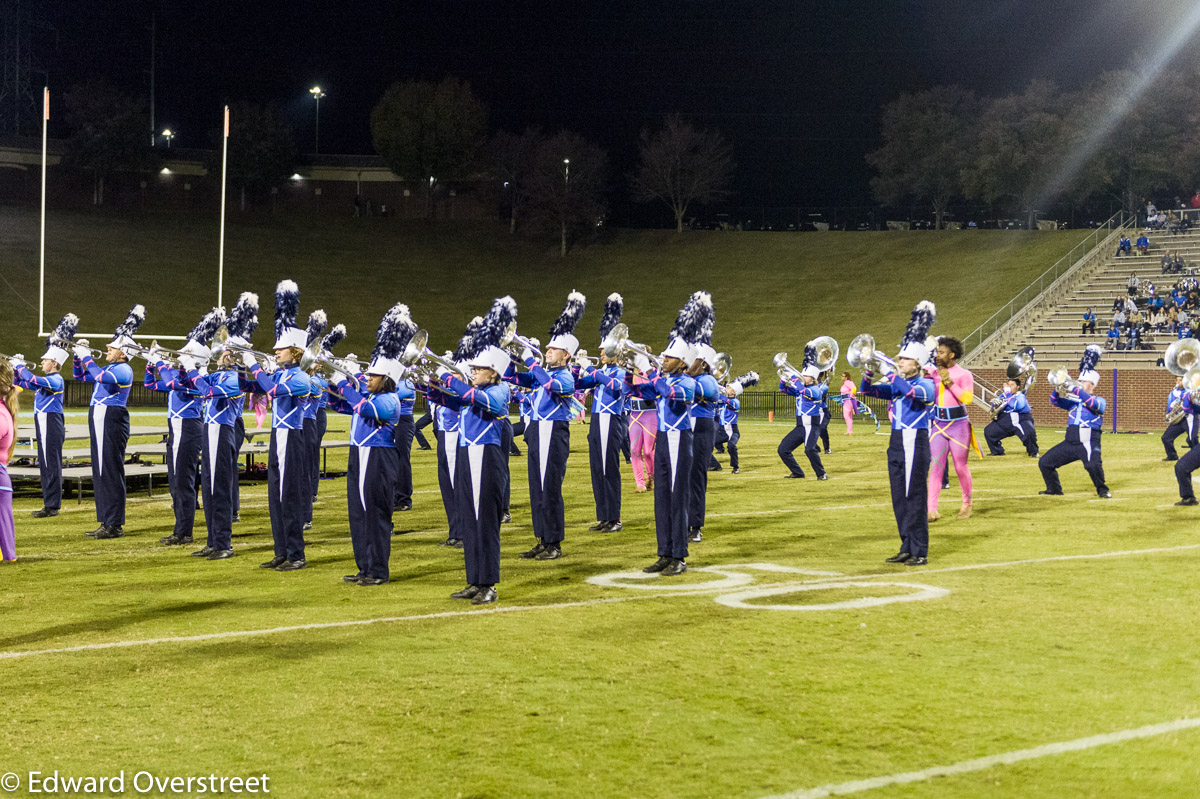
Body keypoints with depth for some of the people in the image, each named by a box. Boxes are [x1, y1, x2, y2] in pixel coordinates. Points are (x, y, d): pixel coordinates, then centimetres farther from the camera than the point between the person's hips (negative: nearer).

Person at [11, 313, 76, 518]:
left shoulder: (56, 380, -11)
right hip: (45, 429, 10)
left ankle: (52, 506, -7)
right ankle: (50, 505, 16)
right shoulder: (47, 380, 18)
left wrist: (20, 366, -13)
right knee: (46, 467, 12)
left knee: (51, 467, -8)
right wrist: (16, 368, 10)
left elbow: (33, 380, -27)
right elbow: (21, 383, 27)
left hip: (51, 429, -10)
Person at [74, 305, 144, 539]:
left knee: (111, 474, -8)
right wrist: (78, 355, 13)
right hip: (100, 425, 10)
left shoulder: (124, 370, -11)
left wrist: (87, 357, -16)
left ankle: (115, 525, -7)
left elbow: (101, 377, -29)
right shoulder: (109, 369, 19)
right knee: (101, 474, 11)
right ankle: (106, 522, 16)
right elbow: (80, 375, 28)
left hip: (112, 426, -10)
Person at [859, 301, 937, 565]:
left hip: (915, 442, -7)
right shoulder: (895, 385, 13)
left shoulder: (925, 384, -6)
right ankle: (907, 548, 17)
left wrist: (892, 376, -24)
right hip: (896, 442, 7)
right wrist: (869, 373, -9)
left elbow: (915, 392, -28)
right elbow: (867, 390, 11)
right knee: (899, 499, 9)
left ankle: (920, 552, -3)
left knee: (914, 498, -7)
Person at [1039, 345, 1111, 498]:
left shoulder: (1100, 401, 4)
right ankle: (1054, 489, 23)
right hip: (1071, 441, 6)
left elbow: (1093, 404, -19)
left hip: (1088, 442, -6)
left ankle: (1102, 490, -10)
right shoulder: (1073, 400, 19)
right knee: (1045, 463, 5)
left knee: (1093, 464, -34)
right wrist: (1058, 389, -8)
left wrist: (1076, 389, -25)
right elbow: (1055, 401, 13)